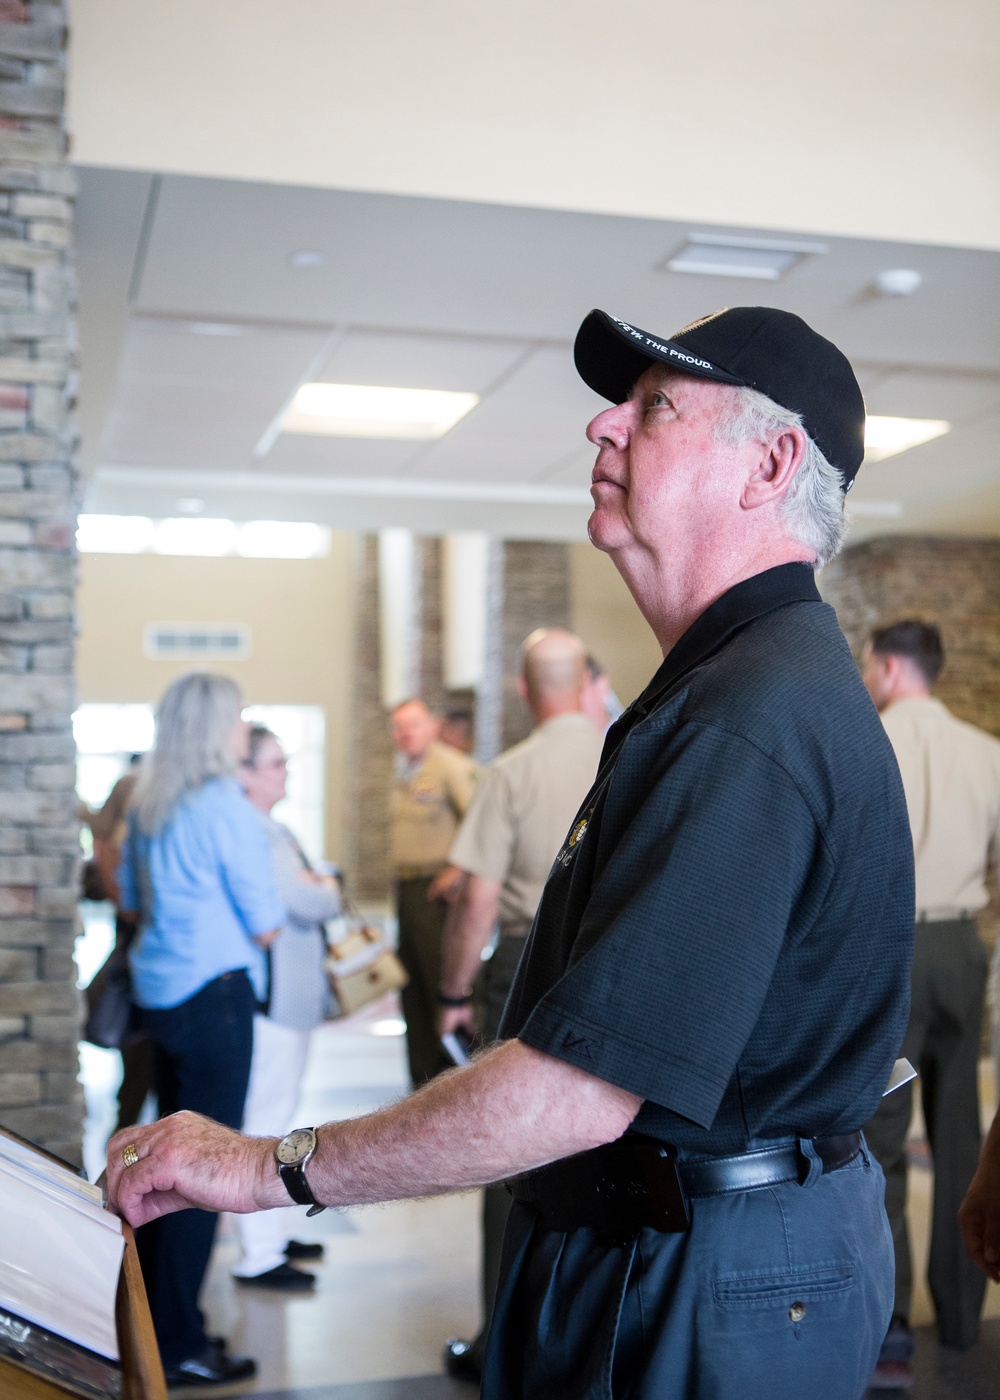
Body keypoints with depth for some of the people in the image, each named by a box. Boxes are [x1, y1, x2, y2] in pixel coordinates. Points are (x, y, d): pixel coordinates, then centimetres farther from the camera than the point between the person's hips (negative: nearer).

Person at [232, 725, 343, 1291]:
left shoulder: (273, 829, 14)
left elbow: (308, 894, 20)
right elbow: (309, 902, -23)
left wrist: (315, 886, -3)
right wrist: (328, 889, -1)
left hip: (291, 996, 11)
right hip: (269, 998, -11)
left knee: (277, 1116, 18)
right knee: (265, 1121, -4)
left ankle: (274, 1232, 30)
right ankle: (258, 1257, 4)